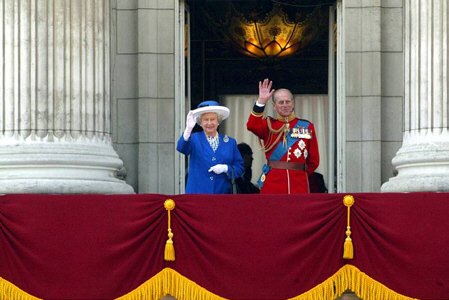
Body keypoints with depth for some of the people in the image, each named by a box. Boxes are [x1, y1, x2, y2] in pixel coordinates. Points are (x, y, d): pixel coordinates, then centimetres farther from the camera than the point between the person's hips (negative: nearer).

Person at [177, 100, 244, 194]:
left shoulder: (230, 142, 12)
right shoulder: (194, 139, 6)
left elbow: (239, 168, 11)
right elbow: (182, 148, -16)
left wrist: (225, 168, -10)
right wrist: (188, 129, -33)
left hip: (222, 193, 2)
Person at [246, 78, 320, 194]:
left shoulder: (307, 126, 8)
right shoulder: (269, 124, 7)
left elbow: (314, 160, 12)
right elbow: (252, 126, -17)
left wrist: (299, 173, 12)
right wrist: (261, 101, -22)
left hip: (299, 185, 1)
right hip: (272, 185, -1)